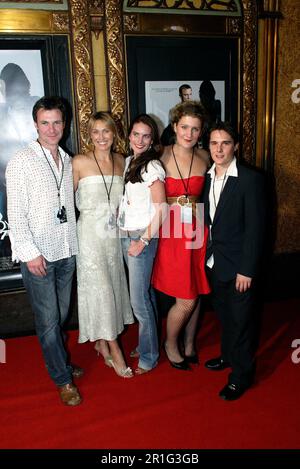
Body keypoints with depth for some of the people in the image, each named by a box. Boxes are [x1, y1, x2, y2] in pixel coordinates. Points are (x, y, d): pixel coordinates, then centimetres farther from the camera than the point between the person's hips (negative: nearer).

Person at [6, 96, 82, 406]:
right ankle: (63, 378, 19)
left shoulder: (67, 160, 10)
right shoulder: (22, 162, -7)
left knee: (61, 315, 17)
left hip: (66, 252, 5)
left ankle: (58, 362, 37)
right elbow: (15, 214, -10)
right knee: (48, 320, 4)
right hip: (38, 255, -5)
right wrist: (30, 252, -14)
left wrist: (73, 242, 9)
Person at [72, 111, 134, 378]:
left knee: (112, 285, 12)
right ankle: (114, 349, 12)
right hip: (91, 233, -5)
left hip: (115, 233, 5)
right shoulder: (80, 162, -8)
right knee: (100, 289, -3)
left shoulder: (121, 161, 6)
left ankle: (102, 342, 31)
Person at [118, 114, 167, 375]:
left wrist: (144, 241, -15)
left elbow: (160, 208, -15)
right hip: (125, 235, 7)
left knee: (139, 300, -1)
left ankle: (148, 356, 17)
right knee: (145, 293, 18)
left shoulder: (152, 166, -12)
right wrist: (128, 236, 9)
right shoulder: (128, 161, 12)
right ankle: (146, 344, 33)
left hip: (142, 237, -7)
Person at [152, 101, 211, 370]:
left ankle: (189, 344, 38)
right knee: (186, 300, -2)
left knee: (196, 294, 13)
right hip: (171, 232, -3)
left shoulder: (205, 157, 5)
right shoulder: (160, 158, -5)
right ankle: (171, 344, 27)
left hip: (197, 231, 4)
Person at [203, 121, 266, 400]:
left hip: (238, 265, -6)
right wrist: (207, 254, 3)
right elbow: (207, 220, 7)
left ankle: (242, 374, 25)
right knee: (224, 314, 21)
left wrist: (247, 270, -16)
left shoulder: (250, 179, -14)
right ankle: (228, 356, 43)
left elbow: (255, 228, -15)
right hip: (213, 261, 6)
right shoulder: (206, 177, 4)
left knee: (241, 319, 7)